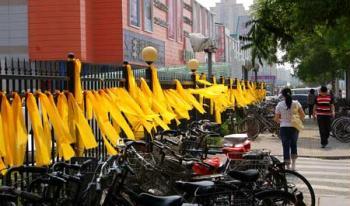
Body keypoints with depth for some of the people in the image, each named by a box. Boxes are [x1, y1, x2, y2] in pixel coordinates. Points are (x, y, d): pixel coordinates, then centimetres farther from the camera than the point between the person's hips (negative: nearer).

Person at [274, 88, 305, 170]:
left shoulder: (280, 104, -7)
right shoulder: (296, 103, -4)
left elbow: (276, 119, -3)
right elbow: (303, 115, -4)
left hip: (284, 128, -2)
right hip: (294, 127, 2)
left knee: (286, 147, 5)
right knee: (294, 145, 20)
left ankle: (288, 167, 4)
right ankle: (293, 165, 19)